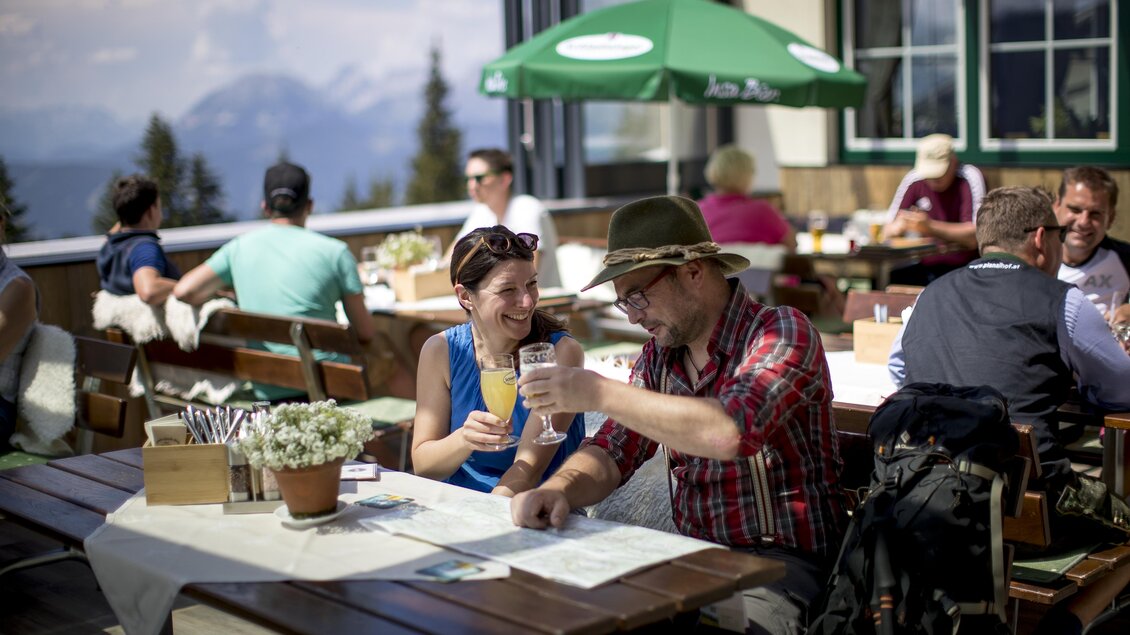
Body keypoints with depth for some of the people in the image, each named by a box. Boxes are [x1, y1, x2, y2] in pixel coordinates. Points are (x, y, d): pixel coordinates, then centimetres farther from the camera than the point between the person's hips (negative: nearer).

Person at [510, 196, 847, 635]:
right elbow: (611, 453, 8)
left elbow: (729, 433, -30)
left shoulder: (782, 332, -12)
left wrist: (600, 394, -26)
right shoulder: (659, 356, 9)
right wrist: (559, 490, -15)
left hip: (785, 561, -5)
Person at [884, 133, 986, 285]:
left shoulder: (970, 177, -9)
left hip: (963, 266, -3)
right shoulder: (913, 180, 1)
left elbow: (974, 238, -17)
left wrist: (931, 226, -28)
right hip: (924, 266, 3)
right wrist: (899, 227, -21)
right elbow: (887, 232, 3)